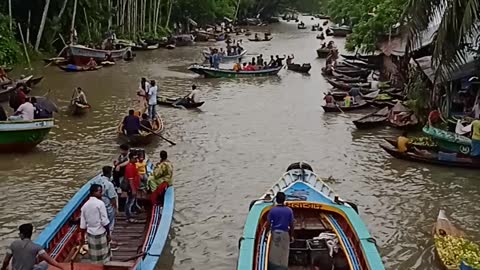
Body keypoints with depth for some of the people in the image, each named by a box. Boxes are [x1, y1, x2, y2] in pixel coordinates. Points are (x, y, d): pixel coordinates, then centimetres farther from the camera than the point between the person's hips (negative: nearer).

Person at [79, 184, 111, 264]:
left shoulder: (85, 206, 2)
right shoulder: (100, 203, -15)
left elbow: (83, 224, 6)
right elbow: (105, 221, -17)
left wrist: (82, 236, 17)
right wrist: (108, 233, -7)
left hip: (90, 234, 5)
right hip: (100, 233, -5)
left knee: (94, 256, 14)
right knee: (103, 256, 7)